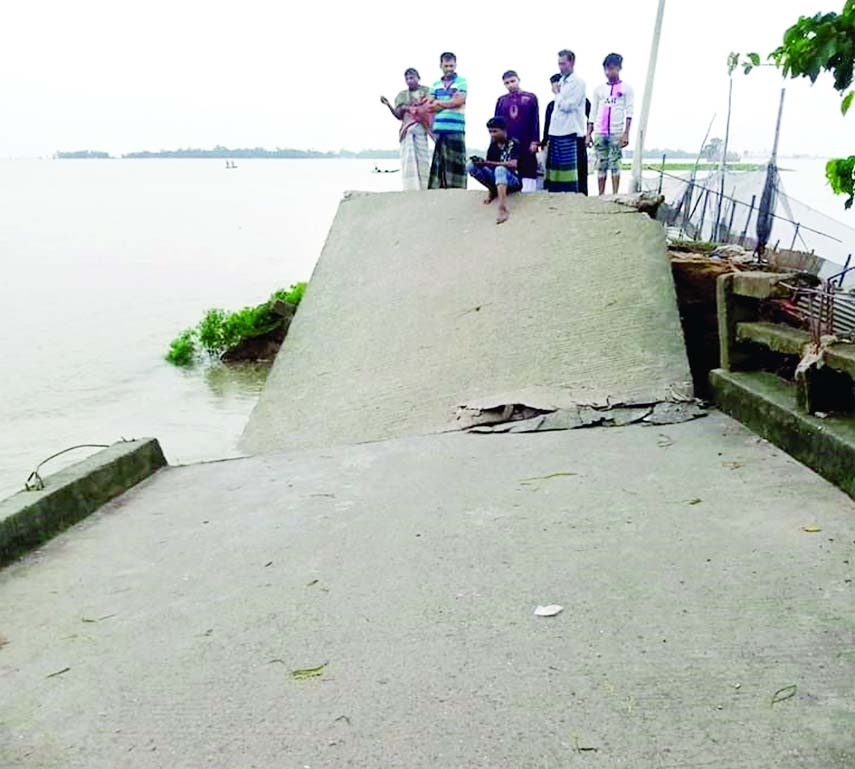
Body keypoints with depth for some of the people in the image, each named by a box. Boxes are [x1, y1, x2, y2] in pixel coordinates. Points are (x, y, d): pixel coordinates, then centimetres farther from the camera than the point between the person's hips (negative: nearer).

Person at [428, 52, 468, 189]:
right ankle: (438, 188, 7)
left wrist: (439, 102, 1)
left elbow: (459, 101, -9)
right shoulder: (436, 84, 17)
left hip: (456, 129, -4)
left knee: (455, 161, -6)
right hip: (439, 129, 4)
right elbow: (430, 107, 7)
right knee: (439, 161, 4)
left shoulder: (461, 81, 6)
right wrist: (450, 103, -6)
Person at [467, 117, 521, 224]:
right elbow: (489, 165, 7)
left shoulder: (514, 143, -6)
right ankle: (493, 191, -9)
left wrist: (488, 163, -24)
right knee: (471, 166, -13)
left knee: (500, 169, -41)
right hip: (496, 179, 5)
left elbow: (513, 164, -21)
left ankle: (503, 208, -56)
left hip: (513, 180, -5)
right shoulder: (493, 146, 8)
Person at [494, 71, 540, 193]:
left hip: (526, 144, -3)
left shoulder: (530, 98, 4)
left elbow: (535, 121, 0)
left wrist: (534, 141, -8)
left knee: (528, 172, -4)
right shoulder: (501, 100, 11)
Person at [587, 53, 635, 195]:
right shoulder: (599, 89, 15)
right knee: (601, 164, 3)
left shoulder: (626, 89, 5)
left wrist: (626, 134, -12)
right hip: (600, 133, 3)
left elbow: (629, 113, -2)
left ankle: (615, 195, -4)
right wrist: (589, 134, 7)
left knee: (614, 163, -5)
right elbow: (593, 113, 15)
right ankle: (601, 195, 7)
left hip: (617, 133, -3)